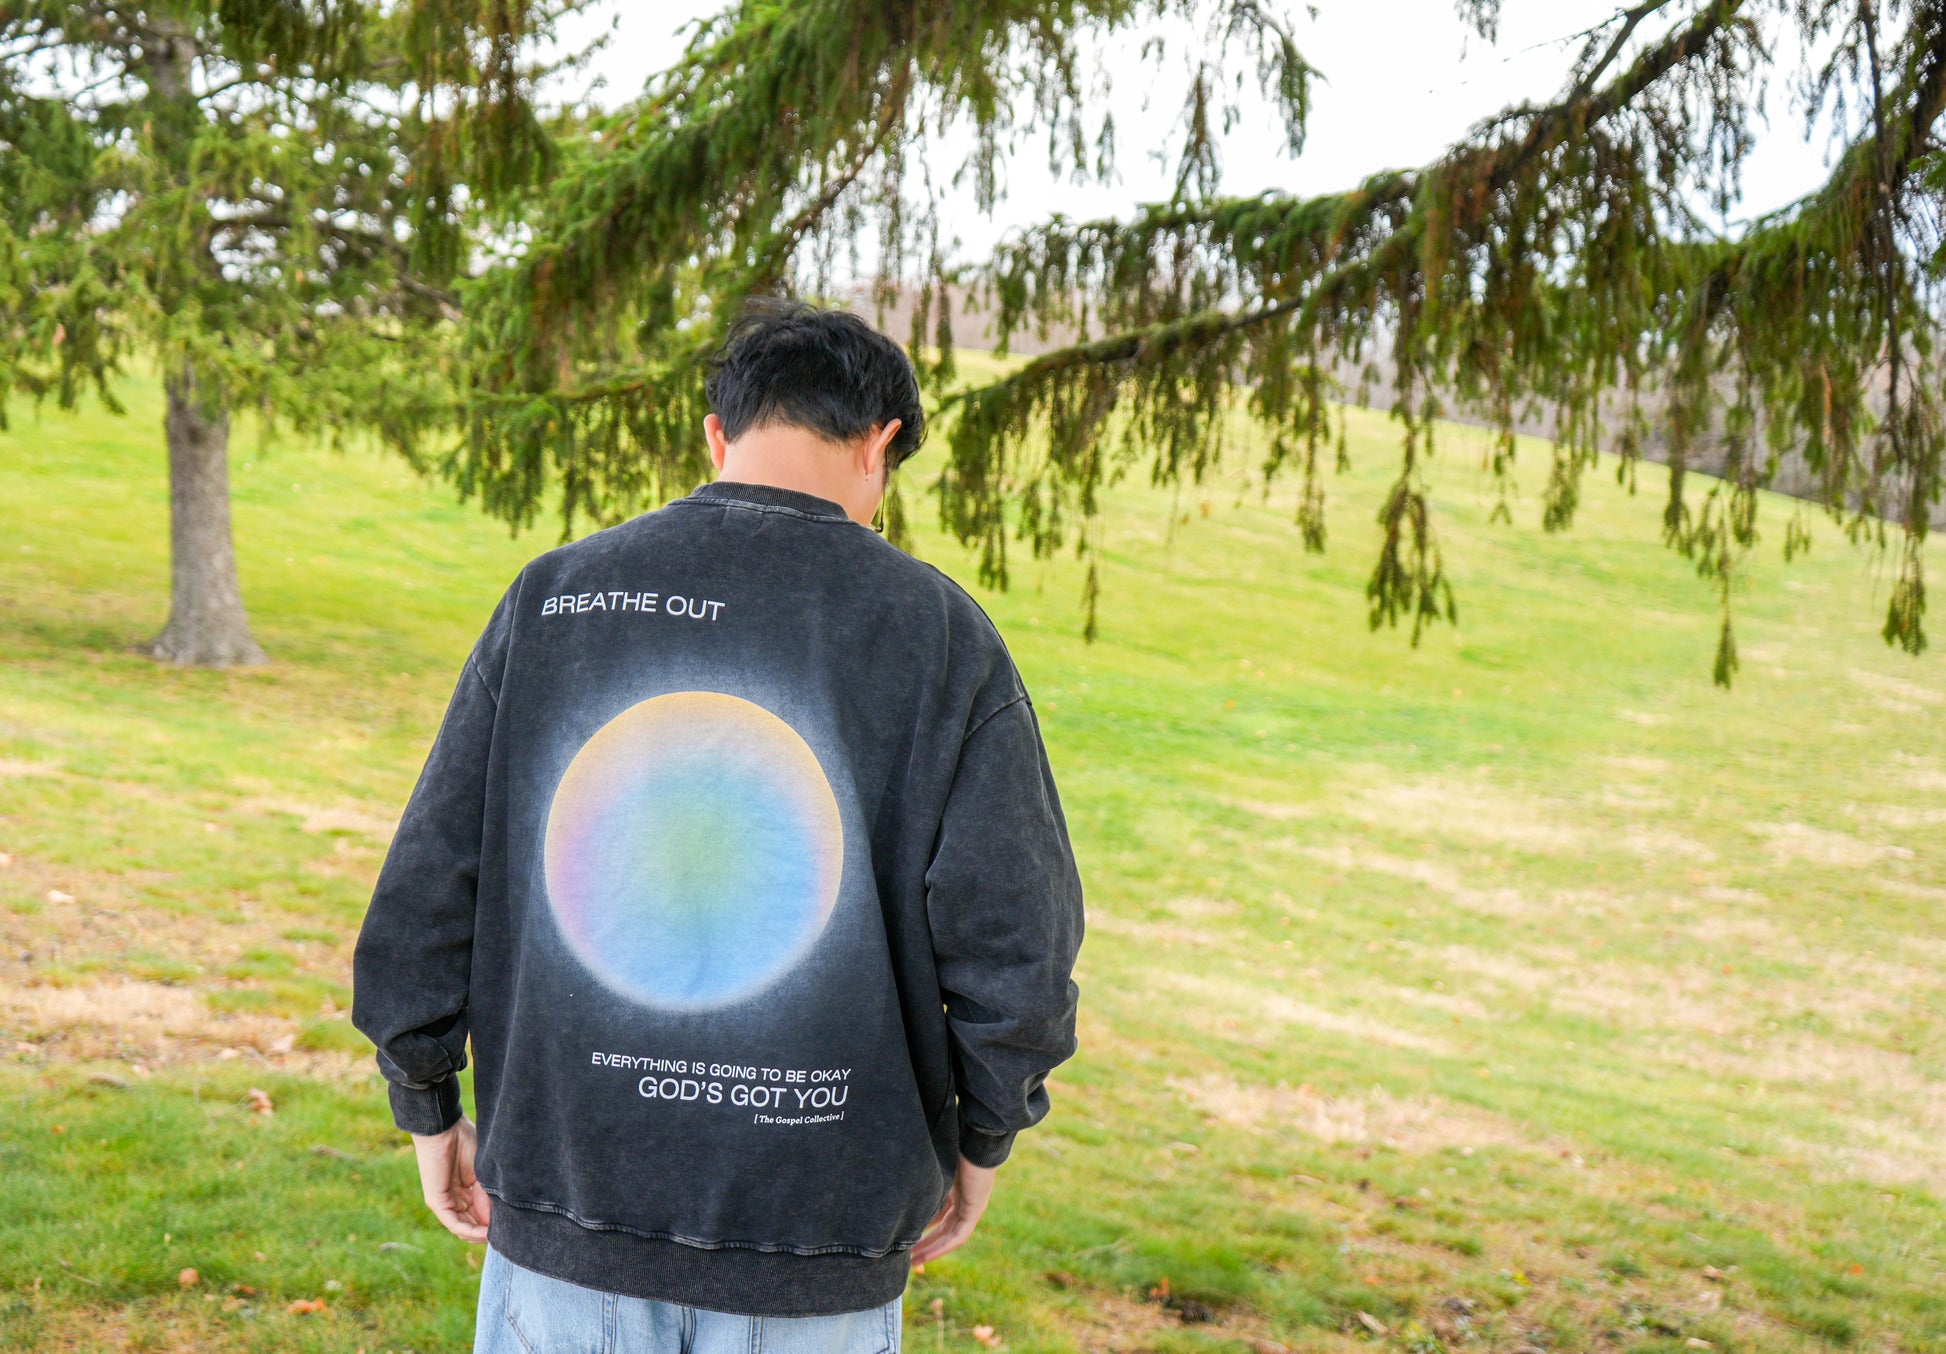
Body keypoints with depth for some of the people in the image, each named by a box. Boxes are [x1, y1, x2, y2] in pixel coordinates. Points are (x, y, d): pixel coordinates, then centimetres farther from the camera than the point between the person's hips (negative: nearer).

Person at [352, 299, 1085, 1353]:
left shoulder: (549, 599, 0)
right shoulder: (939, 632, -6)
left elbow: (424, 889, 1)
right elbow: (1014, 947, -9)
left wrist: (430, 1109, 14)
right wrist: (981, 1138, 8)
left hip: (570, 1204, 2)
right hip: (813, 1251, -1)